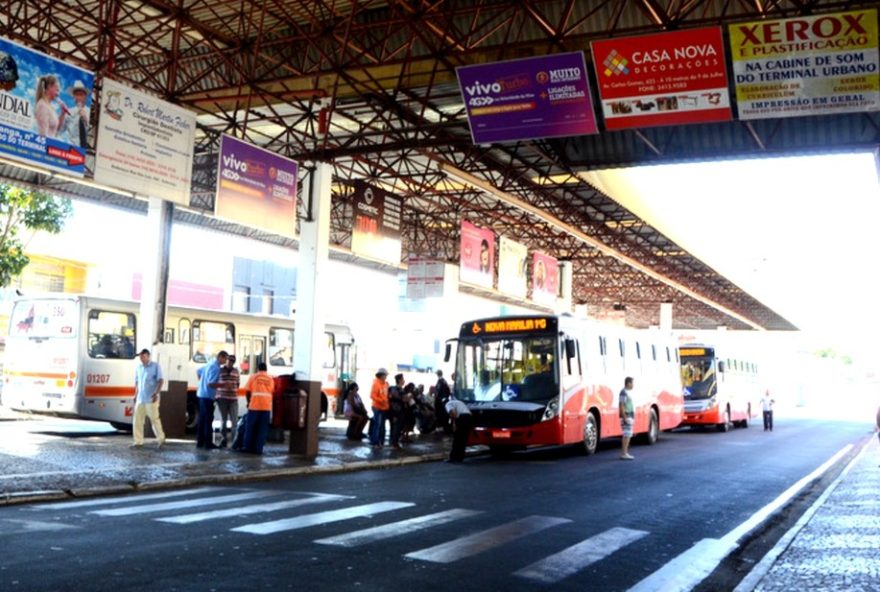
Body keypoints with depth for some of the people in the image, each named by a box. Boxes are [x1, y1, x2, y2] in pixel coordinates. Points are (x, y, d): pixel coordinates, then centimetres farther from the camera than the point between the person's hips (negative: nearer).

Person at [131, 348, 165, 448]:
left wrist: (156, 393, -20)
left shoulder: (155, 366, -5)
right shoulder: (139, 367, 12)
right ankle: (138, 441, 9)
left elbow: (161, 381, -9)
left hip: (151, 399, -6)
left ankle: (161, 438, 11)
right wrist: (135, 395, 15)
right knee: (137, 419, 3)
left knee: (154, 418, -3)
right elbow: (137, 382, 20)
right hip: (140, 398, 6)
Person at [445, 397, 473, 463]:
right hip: (469, 417, 7)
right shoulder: (458, 402, 35)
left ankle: (453, 457, 2)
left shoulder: (448, 403, 11)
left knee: (457, 439, 0)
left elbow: (453, 412, -11)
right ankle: (460, 457, 14)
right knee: (464, 439, 12)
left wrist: (454, 423, -7)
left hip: (461, 418, -7)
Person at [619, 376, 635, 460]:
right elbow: (621, 406, -20)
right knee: (627, 435, -11)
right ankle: (624, 454, -10)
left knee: (628, 435, 11)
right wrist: (625, 418, -23)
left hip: (630, 416, 10)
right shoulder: (623, 393, -15)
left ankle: (625, 453, 15)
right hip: (626, 416, -10)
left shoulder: (628, 392, 16)